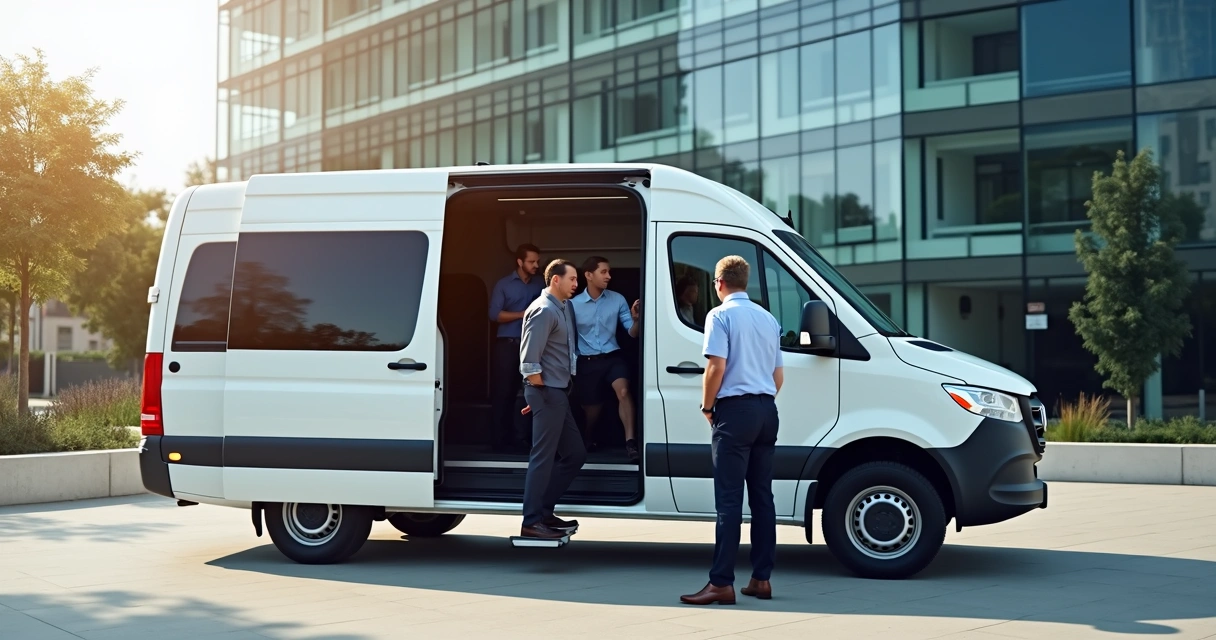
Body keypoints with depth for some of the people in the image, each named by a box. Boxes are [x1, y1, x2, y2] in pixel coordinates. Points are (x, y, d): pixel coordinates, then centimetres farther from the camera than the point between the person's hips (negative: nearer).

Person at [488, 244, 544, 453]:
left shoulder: (540, 285, 11)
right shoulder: (503, 285, 3)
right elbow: (494, 314, -6)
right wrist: (524, 314, -11)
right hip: (507, 345, -3)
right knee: (503, 393, -3)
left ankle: (522, 438, 5)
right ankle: (502, 440, 2)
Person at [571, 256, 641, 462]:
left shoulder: (617, 299, -3)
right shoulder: (574, 304, -6)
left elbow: (632, 333, -4)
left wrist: (636, 319, -24)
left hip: (612, 357, 0)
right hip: (587, 361, 0)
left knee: (623, 391, -28)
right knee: (592, 407, 13)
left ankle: (630, 441, -28)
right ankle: (586, 440, 45)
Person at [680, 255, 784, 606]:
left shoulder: (721, 315, -5)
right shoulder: (768, 318, 17)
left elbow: (717, 366, -14)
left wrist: (707, 407, -2)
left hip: (735, 409, -7)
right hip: (766, 409, 7)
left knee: (729, 499, -8)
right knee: (762, 496, 10)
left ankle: (722, 583, -8)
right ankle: (761, 579, 13)